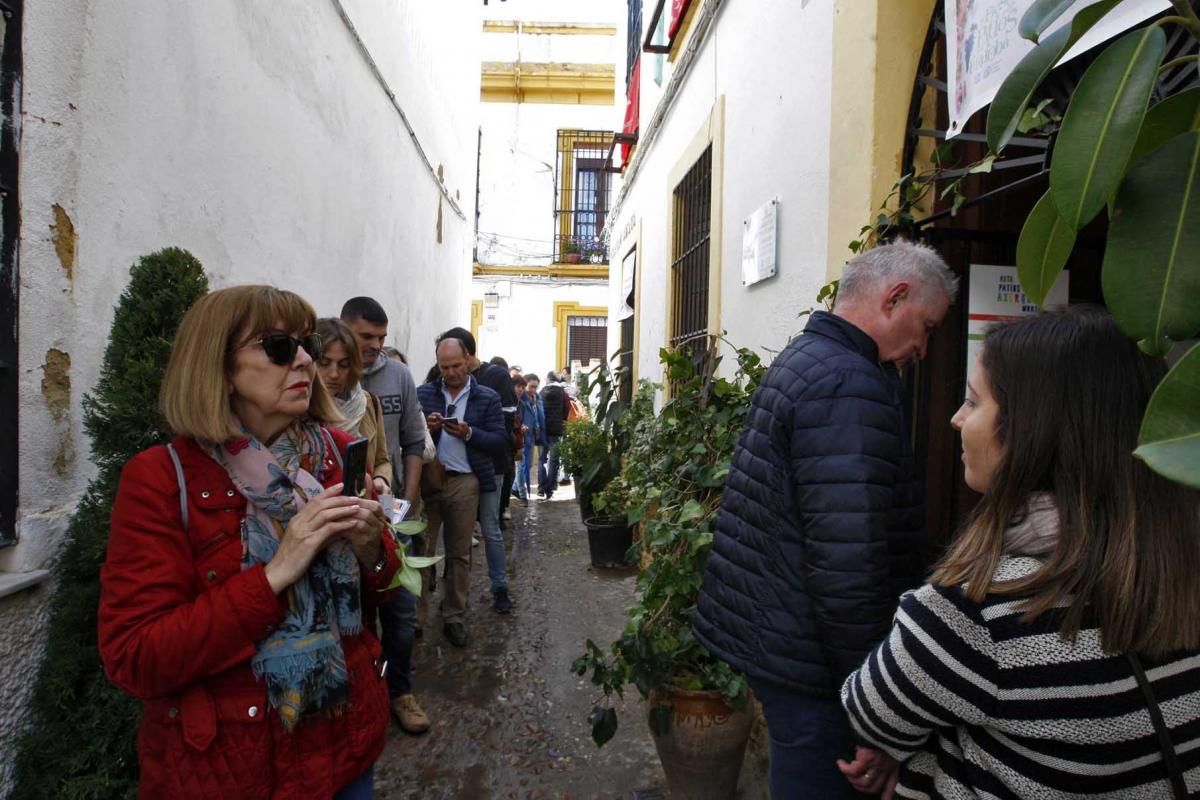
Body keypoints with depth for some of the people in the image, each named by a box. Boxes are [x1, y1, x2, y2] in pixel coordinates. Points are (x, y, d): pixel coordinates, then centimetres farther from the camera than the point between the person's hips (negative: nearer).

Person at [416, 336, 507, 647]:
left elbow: (500, 441, -2)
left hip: (465, 483, 0)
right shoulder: (422, 393, 6)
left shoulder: (487, 397, 2)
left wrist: (468, 433, -17)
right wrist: (426, 427, -15)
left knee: (459, 553, 10)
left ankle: (454, 616, 22)